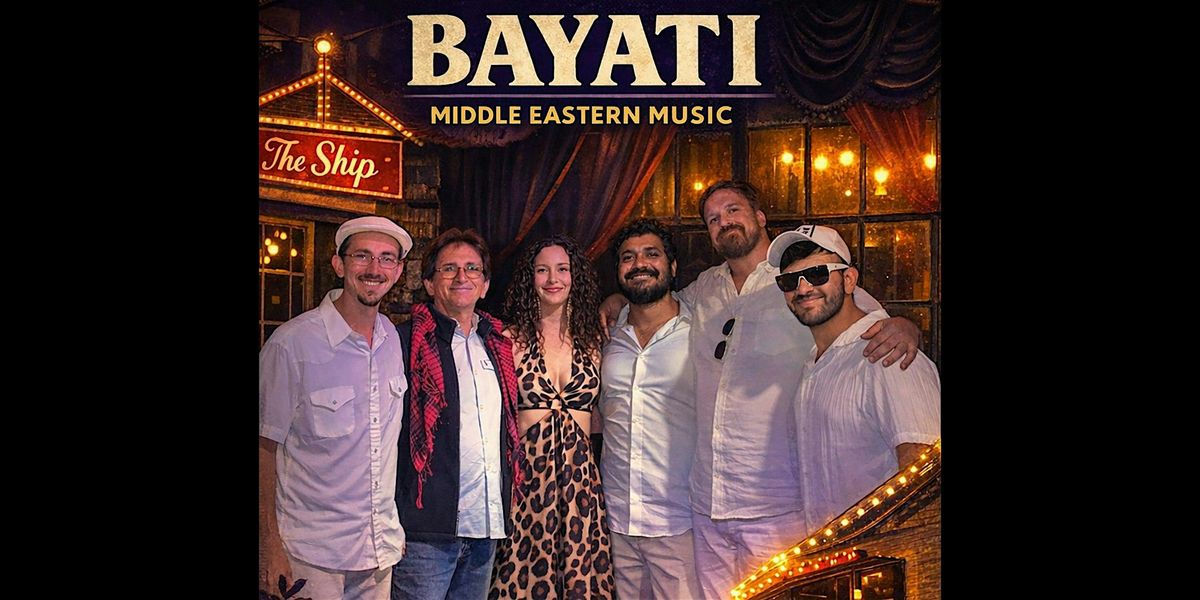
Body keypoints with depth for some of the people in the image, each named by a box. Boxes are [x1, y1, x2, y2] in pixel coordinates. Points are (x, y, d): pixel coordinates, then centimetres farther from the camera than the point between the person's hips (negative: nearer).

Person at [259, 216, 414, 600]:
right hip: (312, 552, -5)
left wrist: (401, 525, 11)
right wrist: (271, 546, -12)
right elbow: (266, 448, -9)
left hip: (382, 548, 5)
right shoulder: (291, 343, -13)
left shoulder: (397, 340, 4)